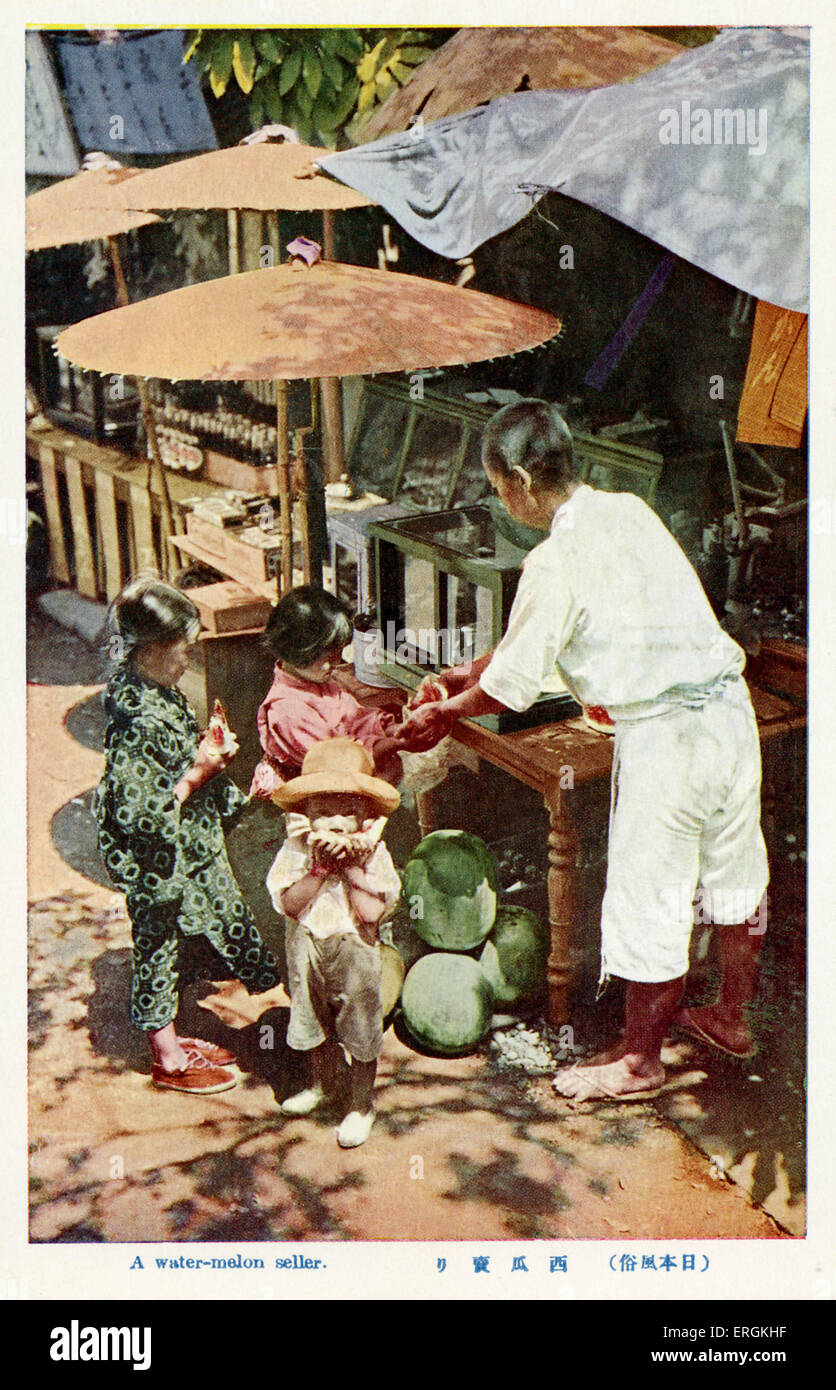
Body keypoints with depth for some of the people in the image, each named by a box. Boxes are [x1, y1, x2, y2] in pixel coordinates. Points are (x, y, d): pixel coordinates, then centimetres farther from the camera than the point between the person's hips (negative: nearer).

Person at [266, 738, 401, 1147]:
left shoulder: (373, 851, -14)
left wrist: (351, 869, -24)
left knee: (360, 1030, 5)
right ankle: (323, 1085, 47)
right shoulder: (297, 848, -10)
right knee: (316, 1022, 21)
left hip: (354, 949, -2)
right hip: (307, 948, 3)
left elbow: (372, 911, -22)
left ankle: (361, 1106, 25)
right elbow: (290, 904, -18)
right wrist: (320, 868, -26)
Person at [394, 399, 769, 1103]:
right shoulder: (629, 510, 8)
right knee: (735, 868, 21)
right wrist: (468, 672, 21)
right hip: (730, 704, 9)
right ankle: (731, 1016, 42)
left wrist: (443, 713, 10)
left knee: (648, 894, 7)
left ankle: (640, 1058, 24)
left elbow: (514, 685, -7)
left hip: (665, 734, -9)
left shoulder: (556, 563, -16)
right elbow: (538, 632, 18)